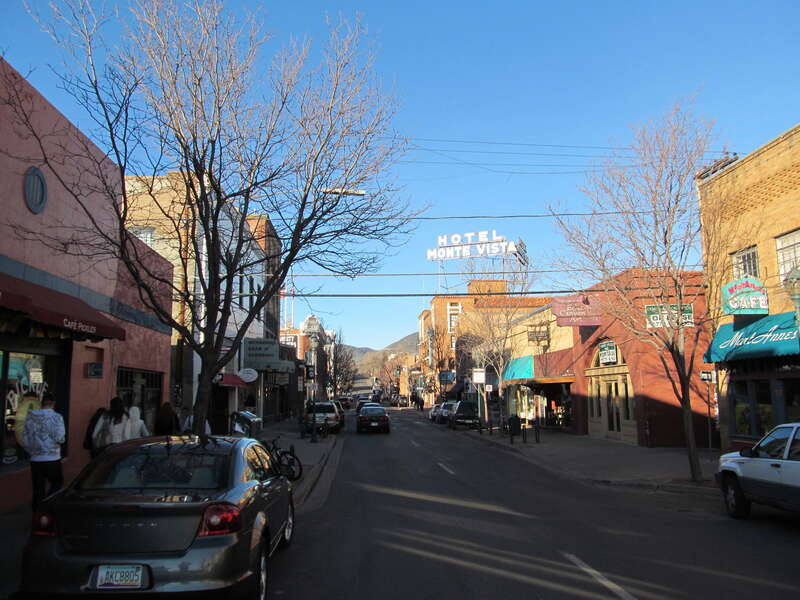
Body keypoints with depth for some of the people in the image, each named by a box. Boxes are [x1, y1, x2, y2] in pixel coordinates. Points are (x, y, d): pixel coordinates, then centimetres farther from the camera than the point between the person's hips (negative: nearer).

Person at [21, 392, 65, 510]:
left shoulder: (30, 417, 4)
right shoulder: (56, 417, -9)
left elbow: (25, 440, 5)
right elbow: (60, 438, -16)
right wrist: (62, 438, 7)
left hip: (35, 460, 4)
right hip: (52, 459, -3)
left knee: (38, 490, 11)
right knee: (57, 483, 15)